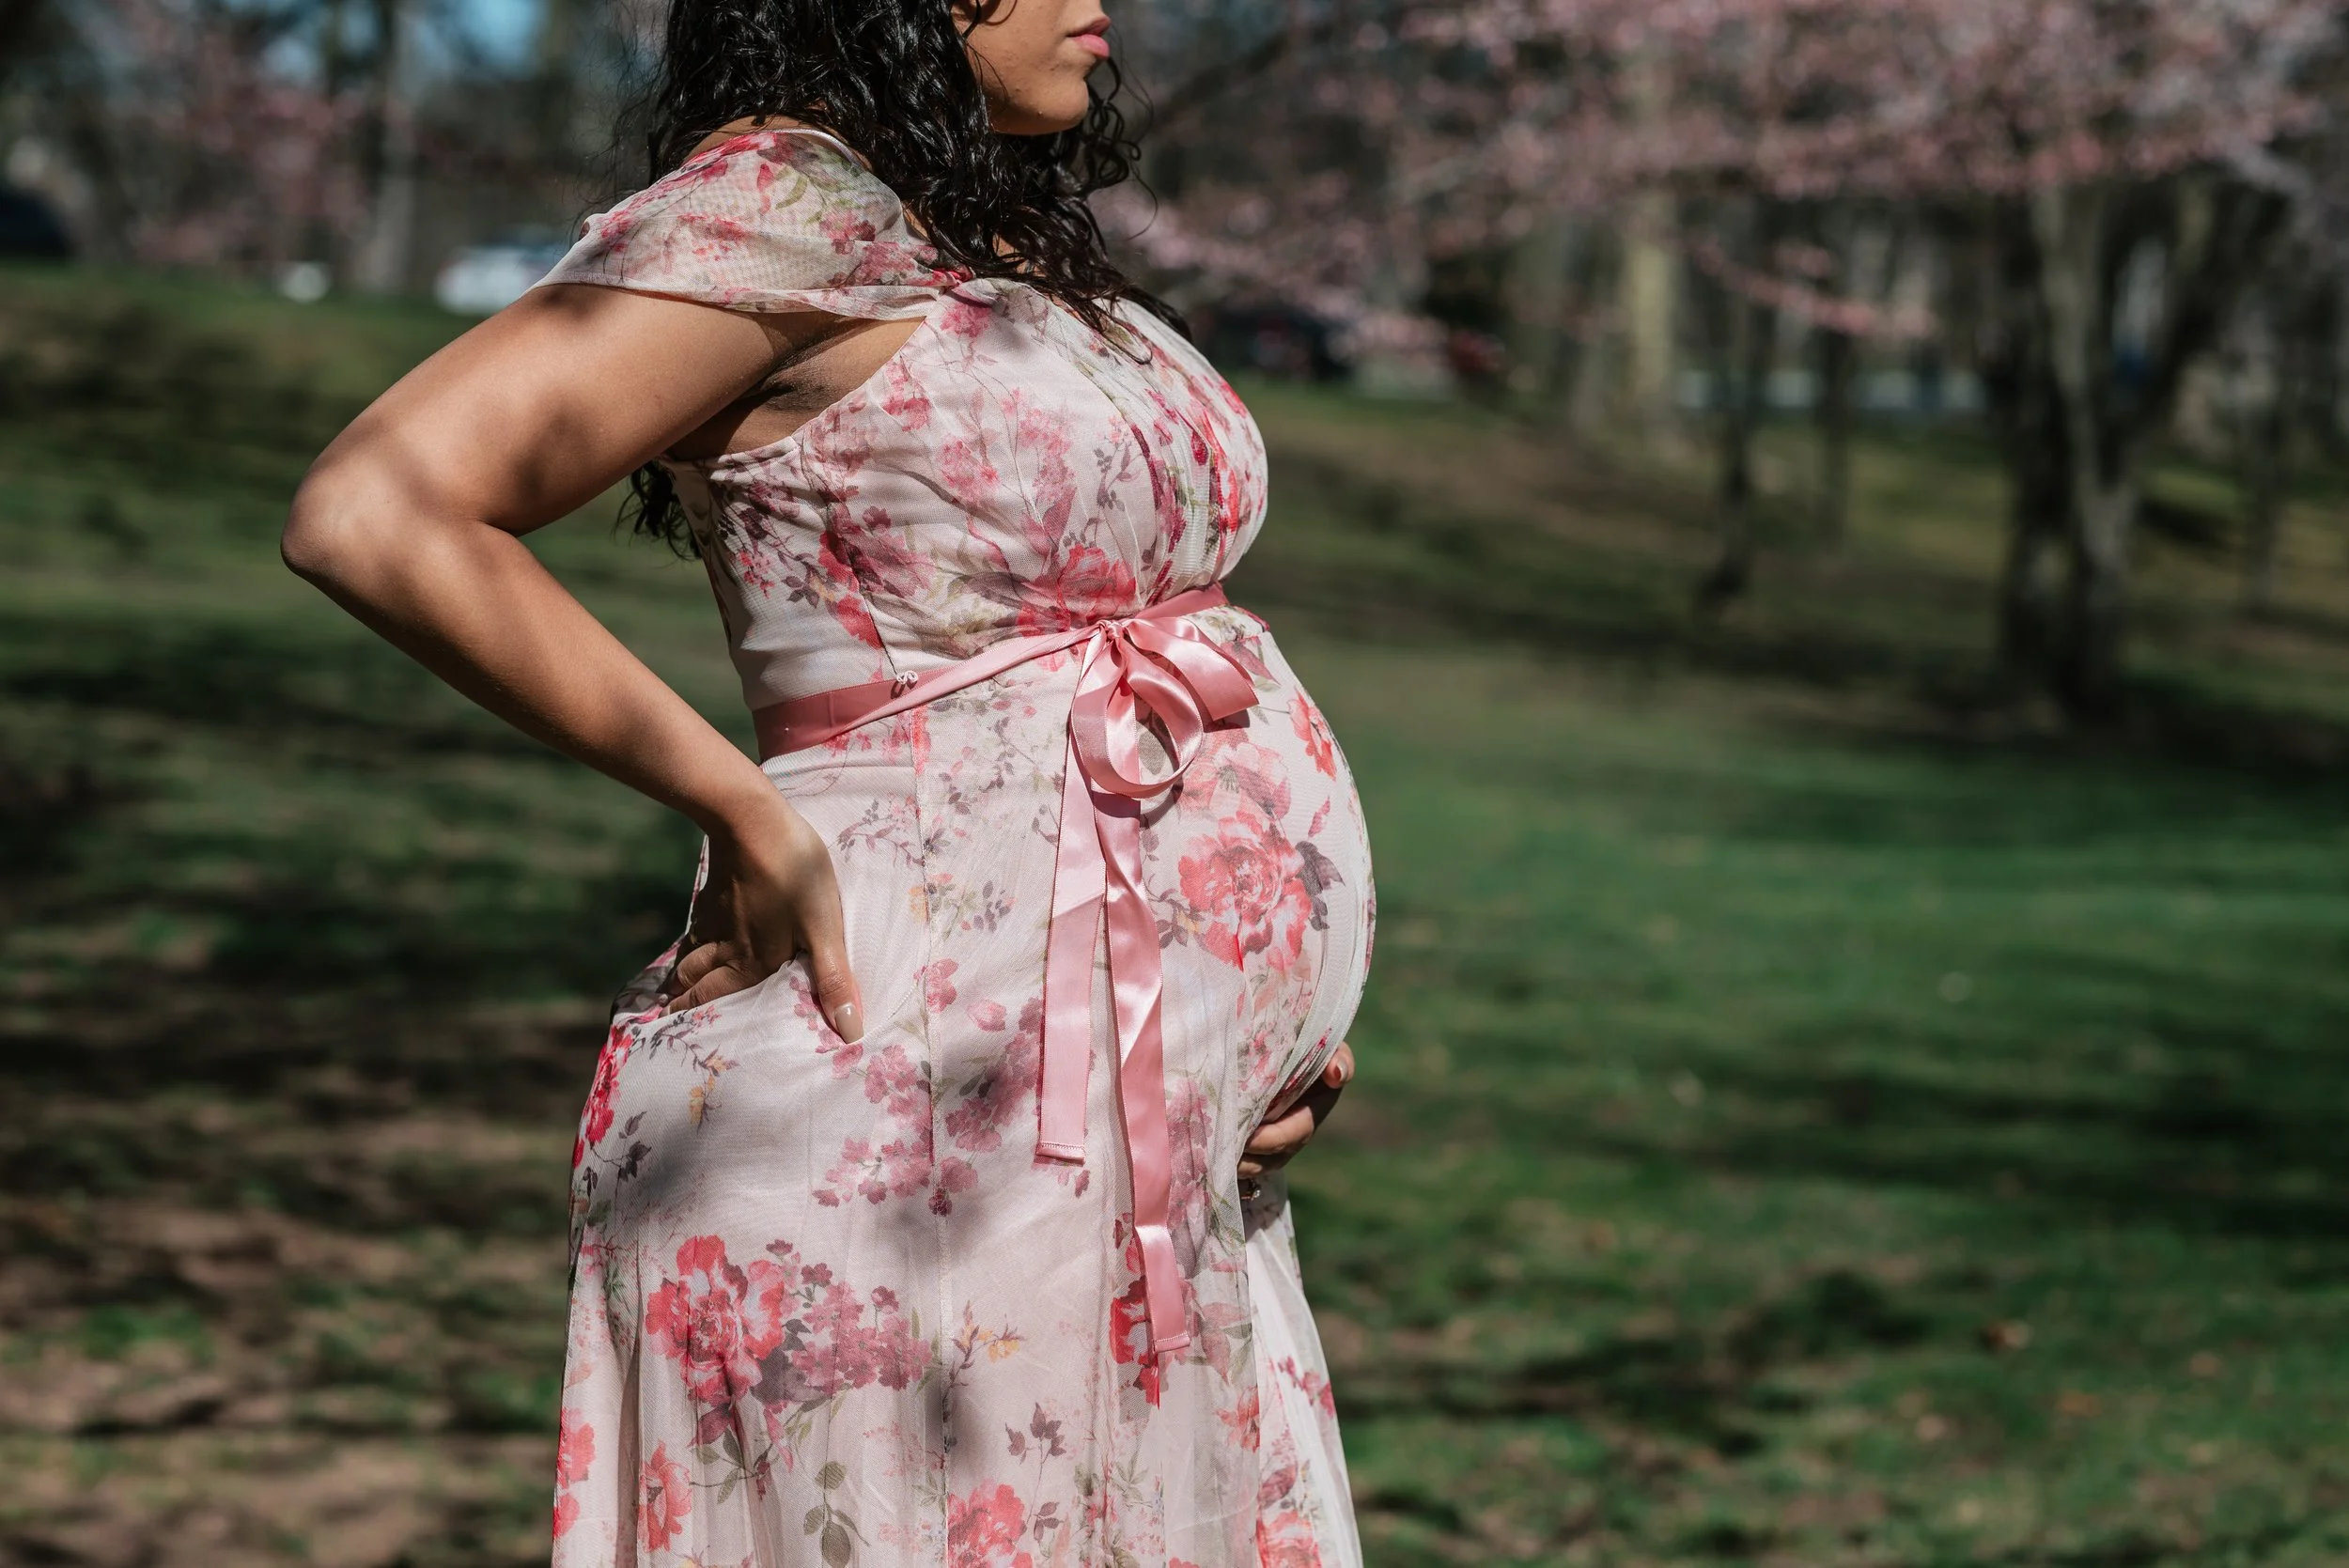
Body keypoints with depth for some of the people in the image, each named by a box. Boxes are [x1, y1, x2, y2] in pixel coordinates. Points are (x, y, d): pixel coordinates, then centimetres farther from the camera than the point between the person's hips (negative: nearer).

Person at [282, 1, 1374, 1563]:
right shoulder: (779, 206, -10)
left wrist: (1275, 1006, 11)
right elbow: (375, 515, -20)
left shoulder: (1025, 253, 17)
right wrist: (745, 816, -17)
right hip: (940, 1095, -9)